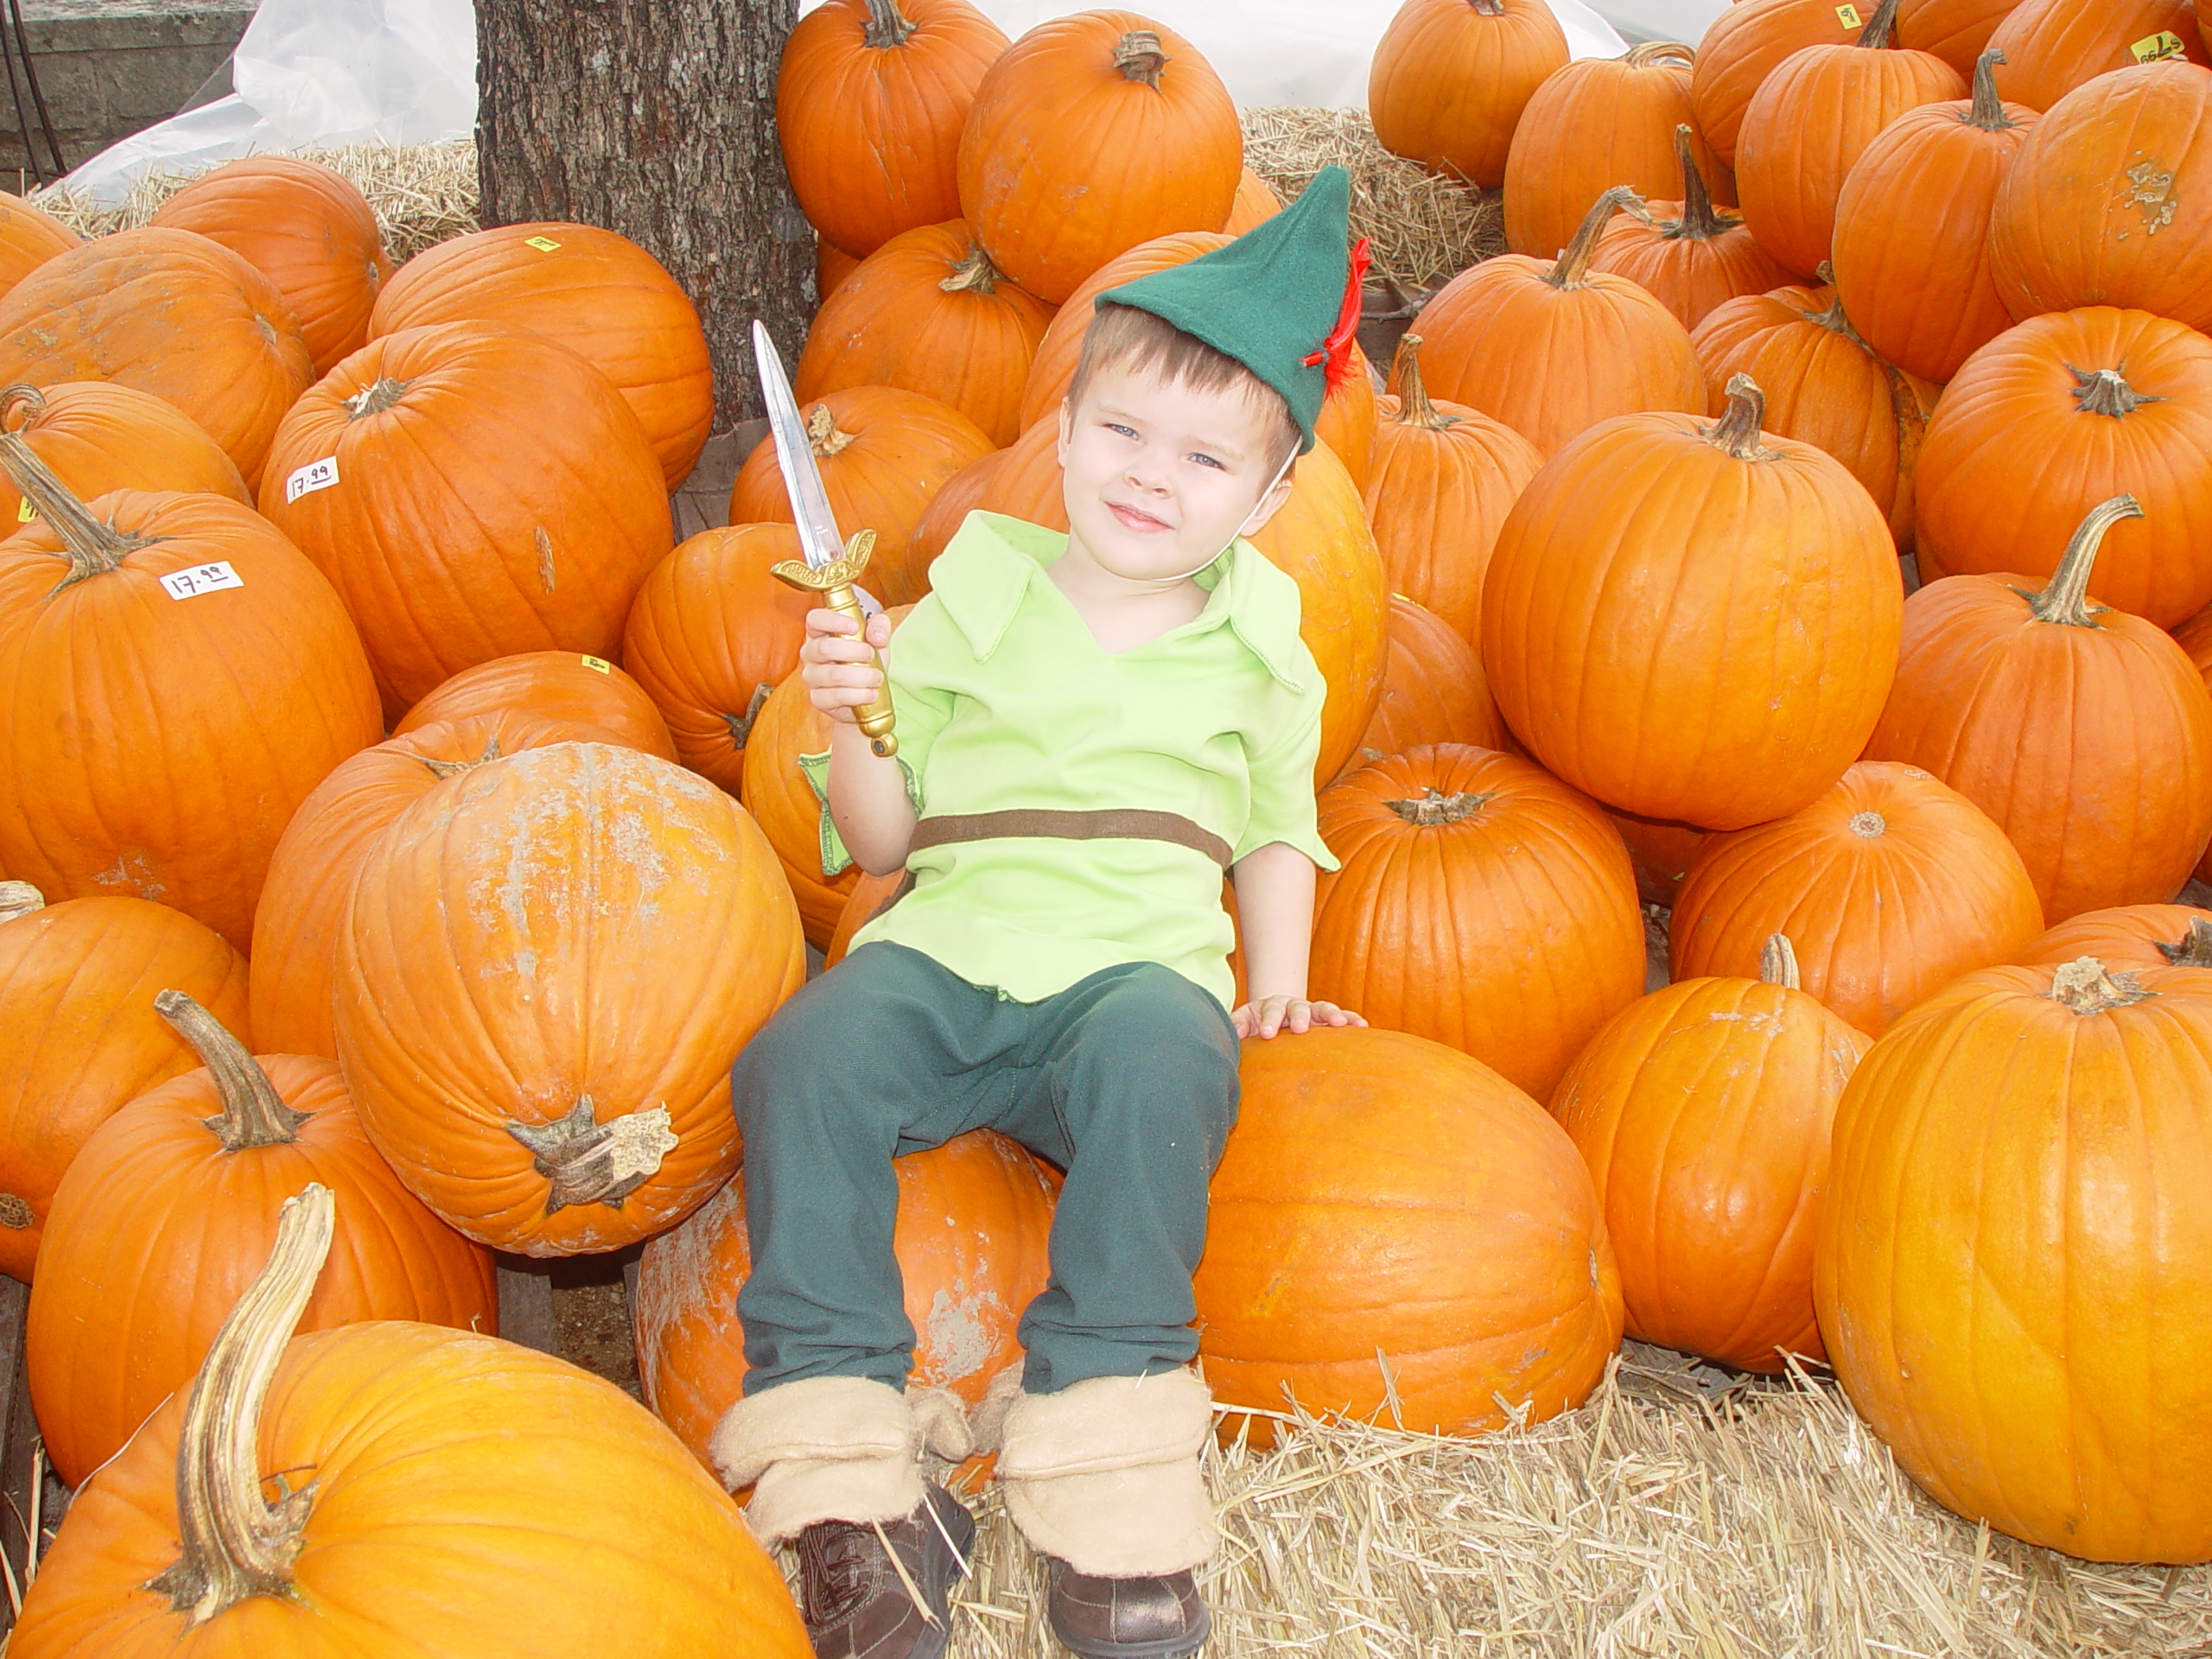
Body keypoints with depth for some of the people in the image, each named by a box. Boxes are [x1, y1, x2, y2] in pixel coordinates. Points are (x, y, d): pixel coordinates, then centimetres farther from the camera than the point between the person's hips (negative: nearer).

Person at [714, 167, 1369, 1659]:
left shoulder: (1258, 653, 14)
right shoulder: (973, 599, 11)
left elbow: (1276, 838, 24)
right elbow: (882, 844, 12)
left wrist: (1278, 987, 6)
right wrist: (852, 724, -7)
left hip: (1141, 967, -1)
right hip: (946, 957, 1)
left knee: (1160, 1063, -37)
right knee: (801, 1061, -30)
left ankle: (1108, 1469, -29)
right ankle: (846, 1475, -24)